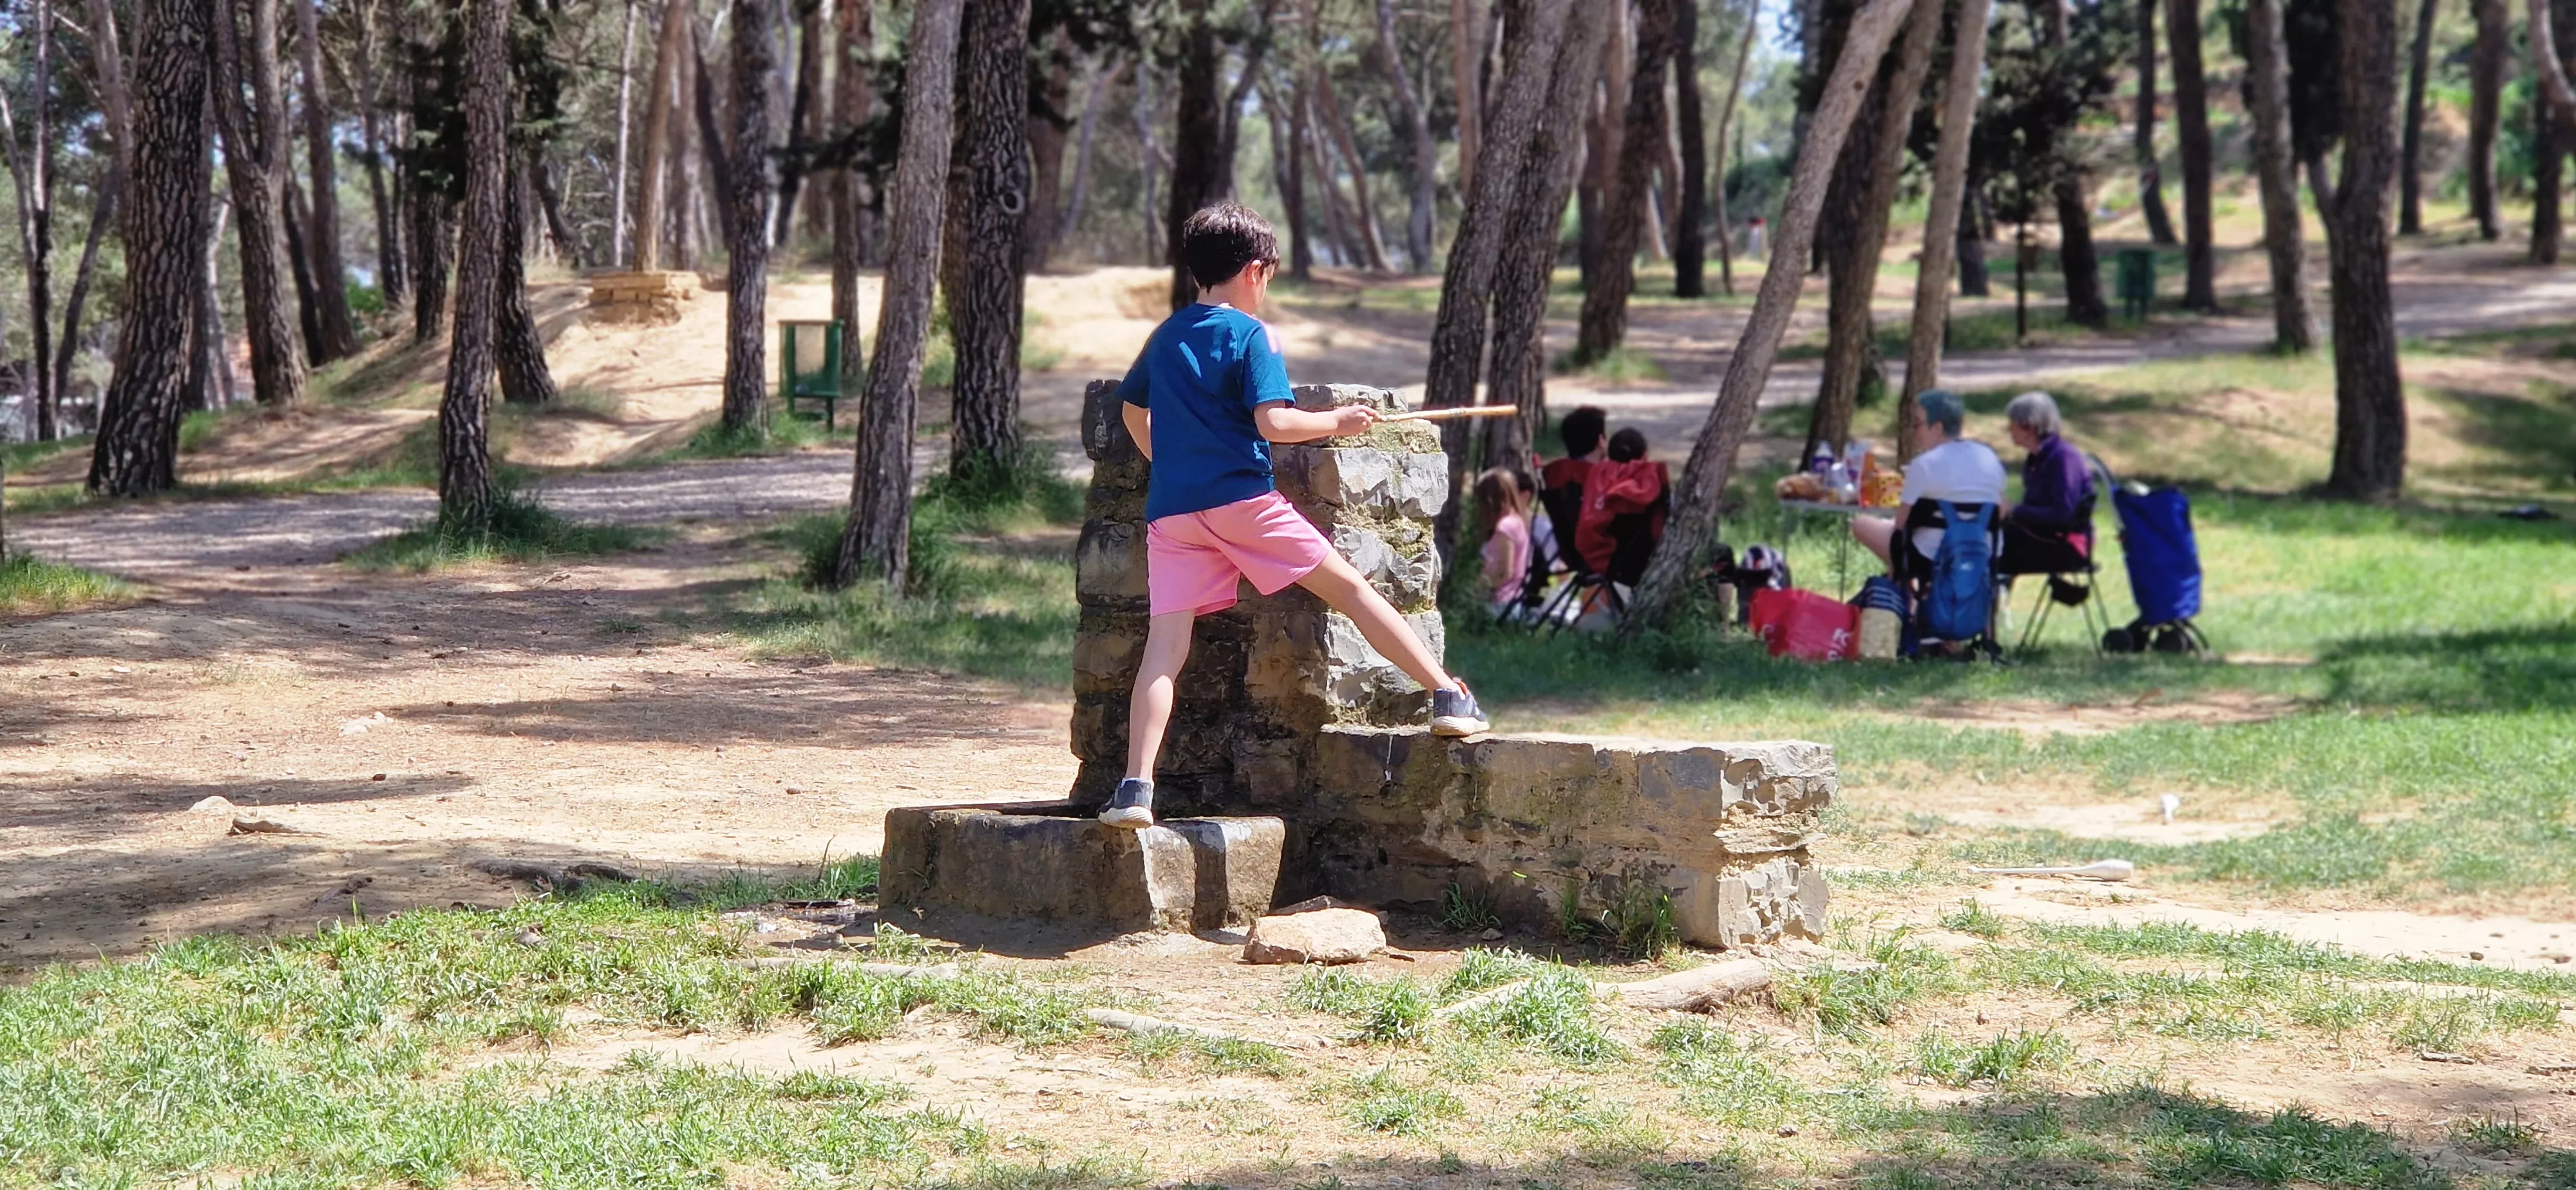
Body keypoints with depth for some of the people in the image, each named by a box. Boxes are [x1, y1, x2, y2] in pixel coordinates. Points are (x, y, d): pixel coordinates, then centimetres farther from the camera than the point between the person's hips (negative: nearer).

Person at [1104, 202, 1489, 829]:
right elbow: (1271, 422, -14)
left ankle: (1135, 786, -14)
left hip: (1171, 511, 5)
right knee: (1350, 588, 6)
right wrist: (1336, 422, -1)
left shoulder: (1166, 336, 17)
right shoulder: (1251, 335, -2)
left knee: (1165, 646, -2)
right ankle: (1448, 696, 9)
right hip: (1242, 499, -5)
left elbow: (1132, 409, 31)